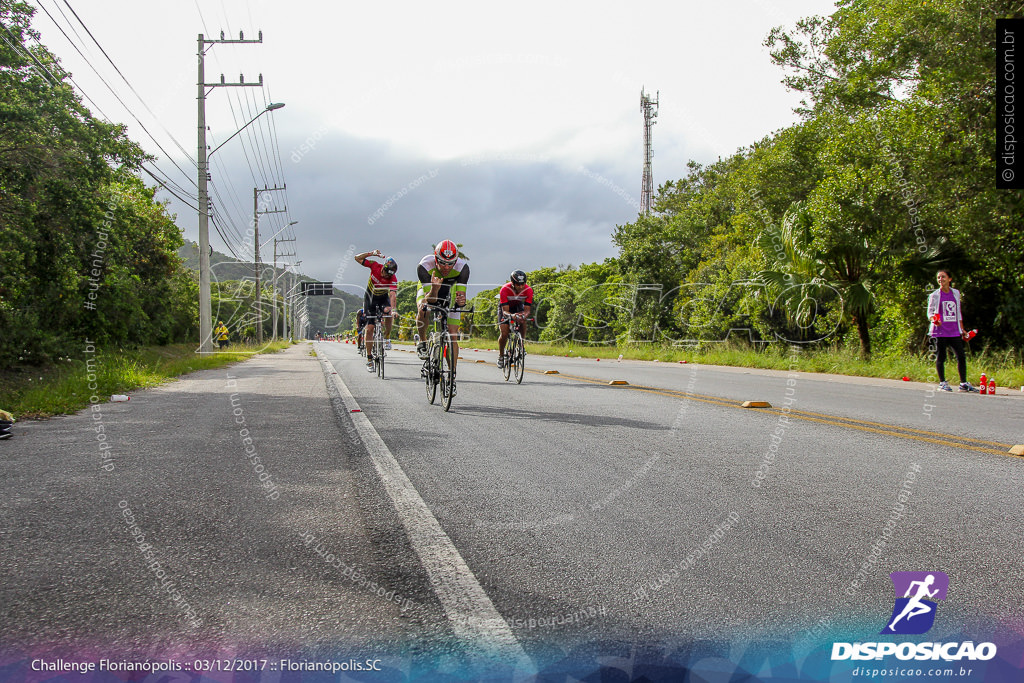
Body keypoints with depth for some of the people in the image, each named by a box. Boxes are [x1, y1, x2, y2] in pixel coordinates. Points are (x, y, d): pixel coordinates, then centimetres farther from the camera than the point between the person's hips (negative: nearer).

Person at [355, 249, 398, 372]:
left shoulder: (393, 279, -27)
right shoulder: (375, 266, -22)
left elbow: (393, 294, -40)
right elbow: (357, 258, -17)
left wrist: (392, 308, -57)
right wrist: (371, 253, -31)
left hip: (383, 298, 0)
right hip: (370, 298, 0)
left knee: (388, 314, -34)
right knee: (369, 327, -9)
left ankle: (387, 339, -8)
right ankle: (369, 359, -4)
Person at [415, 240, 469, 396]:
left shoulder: (462, 267, -34)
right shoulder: (424, 266, -37)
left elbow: (461, 295, -33)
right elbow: (429, 299, -38)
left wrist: (461, 301, -56)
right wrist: (434, 289, -60)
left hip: (450, 292, 1)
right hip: (429, 290, -1)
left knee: (453, 337, -8)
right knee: (423, 309, -36)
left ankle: (452, 378, 1)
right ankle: (422, 342, -8)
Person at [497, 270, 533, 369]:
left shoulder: (528, 290, -30)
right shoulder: (505, 289, -36)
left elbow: (527, 309, -30)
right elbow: (505, 311, -38)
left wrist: (524, 315, -54)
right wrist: (511, 316, -60)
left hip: (518, 306, 2)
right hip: (505, 307, -2)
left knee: (523, 323, -26)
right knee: (504, 334, -17)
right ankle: (501, 356, 6)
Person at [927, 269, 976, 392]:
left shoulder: (956, 293, 13)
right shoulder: (934, 295, 2)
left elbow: (958, 313, 20)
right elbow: (930, 312, 0)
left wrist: (962, 329, 18)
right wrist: (934, 320, -23)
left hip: (954, 331, 3)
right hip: (940, 331, -3)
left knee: (961, 356, 0)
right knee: (941, 357, 0)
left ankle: (964, 383, 10)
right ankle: (942, 383, 12)